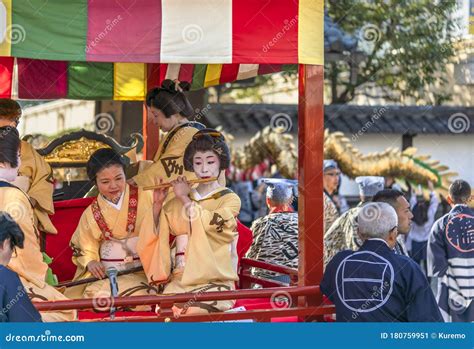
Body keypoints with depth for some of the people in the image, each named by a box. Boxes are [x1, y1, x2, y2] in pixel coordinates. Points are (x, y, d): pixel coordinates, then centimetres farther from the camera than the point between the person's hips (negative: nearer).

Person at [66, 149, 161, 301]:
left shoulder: (143, 197, 2)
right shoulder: (91, 213, 9)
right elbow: (84, 249, 14)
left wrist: (157, 205, -19)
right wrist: (90, 262, -7)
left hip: (141, 273, -2)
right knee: (94, 294, -28)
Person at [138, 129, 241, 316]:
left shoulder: (230, 199, 6)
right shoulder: (175, 203, 16)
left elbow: (210, 223, -12)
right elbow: (157, 236, 12)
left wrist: (185, 199, 0)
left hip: (215, 281, -3)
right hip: (180, 279, 3)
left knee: (194, 311, -30)